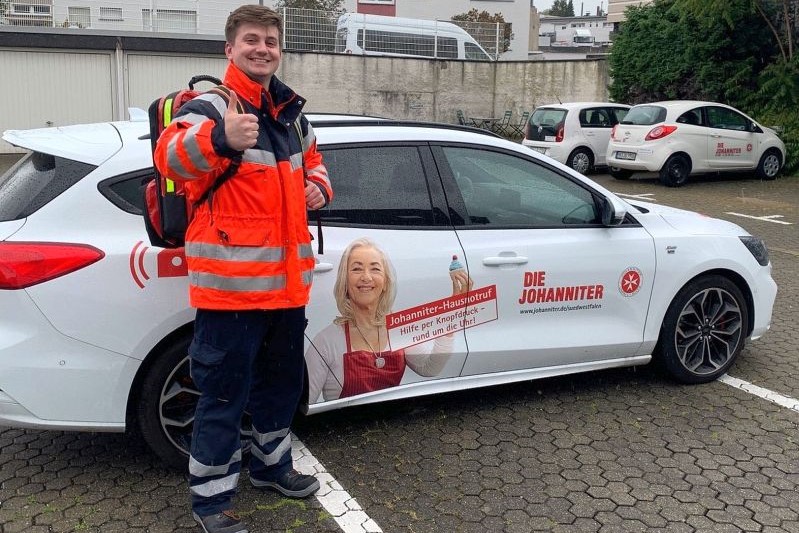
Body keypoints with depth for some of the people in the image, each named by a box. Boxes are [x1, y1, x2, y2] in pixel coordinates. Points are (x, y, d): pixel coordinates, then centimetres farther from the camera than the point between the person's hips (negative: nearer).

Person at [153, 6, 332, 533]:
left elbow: (312, 162, 30)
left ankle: (272, 464, 42)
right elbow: (171, 156, -30)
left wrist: (319, 187, 6)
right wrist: (221, 140, -52)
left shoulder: (292, 114, 14)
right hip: (232, 280, -8)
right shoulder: (209, 107, -10)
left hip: (287, 278, 8)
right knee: (225, 393, 0)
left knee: (283, 380, 21)